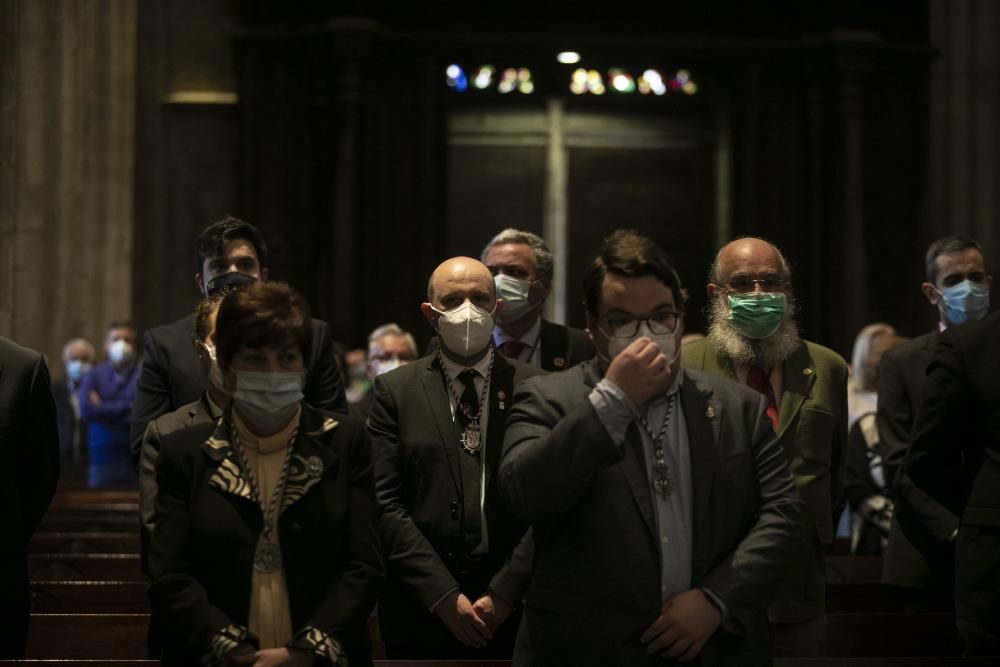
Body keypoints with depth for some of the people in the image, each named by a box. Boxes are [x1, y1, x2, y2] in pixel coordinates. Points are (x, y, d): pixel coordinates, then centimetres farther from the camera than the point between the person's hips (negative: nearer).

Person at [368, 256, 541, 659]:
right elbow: (386, 503, -4)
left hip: (513, 611, 0)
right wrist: (443, 595, -11)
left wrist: (505, 593, -10)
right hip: (421, 612, 0)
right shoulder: (395, 391, 3)